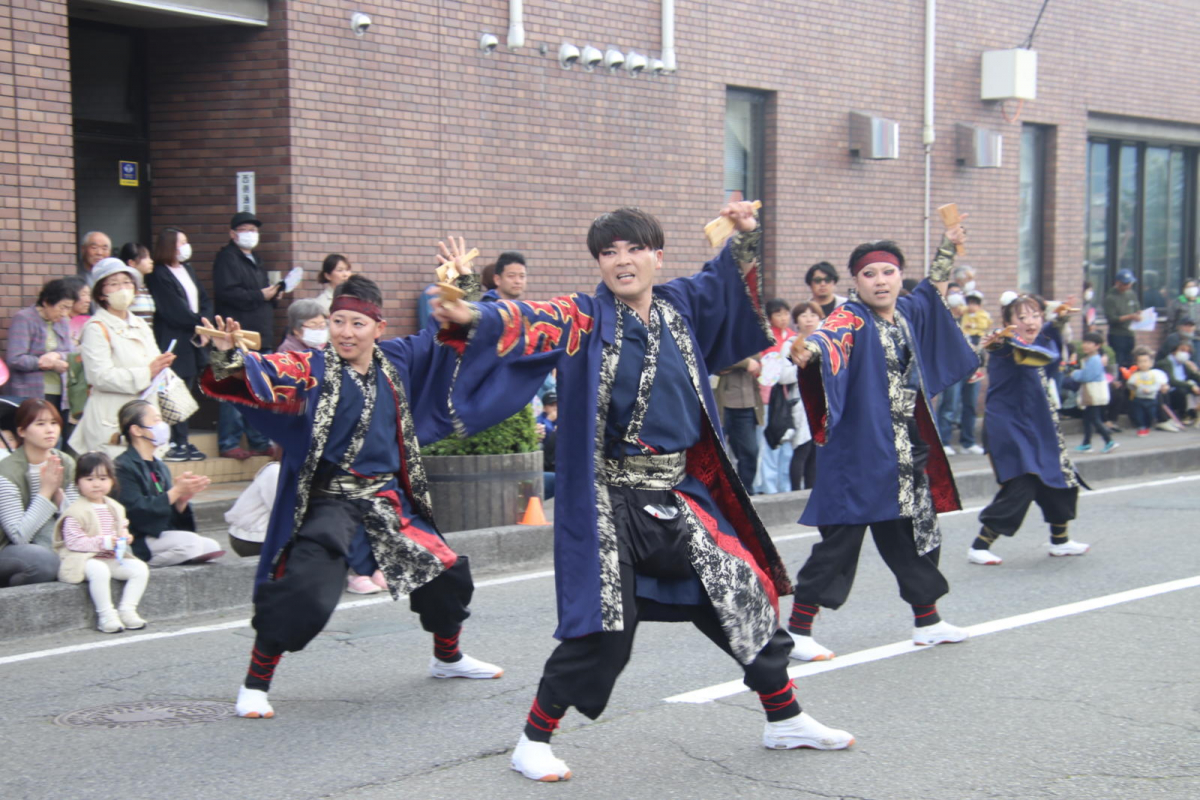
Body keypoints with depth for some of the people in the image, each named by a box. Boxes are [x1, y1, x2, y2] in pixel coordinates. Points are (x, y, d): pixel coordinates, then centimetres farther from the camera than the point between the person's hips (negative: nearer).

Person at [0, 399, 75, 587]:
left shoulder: (66, 464, 1)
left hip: (51, 546, 6)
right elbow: (19, 536, -22)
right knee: (44, 559, -36)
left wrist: (58, 491, -16)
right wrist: (46, 491, -23)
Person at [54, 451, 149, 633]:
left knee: (140, 568, -12)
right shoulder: (75, 512, -10)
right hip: (85, 558, -7)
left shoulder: (115, 508, 13)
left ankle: (127, 609, -7)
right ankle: (106, 614, -25)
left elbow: (122, 529, 26)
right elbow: (73, 542, -16)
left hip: (112, 557, 7)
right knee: (100, 571, -38)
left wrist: (124, 537, 0)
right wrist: (103, 542, -22)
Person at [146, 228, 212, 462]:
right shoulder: (158, 276, -8)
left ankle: (182, 441, 14)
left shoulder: (187, 270, 17)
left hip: (193, 340, 8)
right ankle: (173, 444, -6)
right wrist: (199, 321, -9)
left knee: (186, 390, 9)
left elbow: (205, 300, 13)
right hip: (173, 342, -8)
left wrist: (204, 320, -5)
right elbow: (174, 311, -15)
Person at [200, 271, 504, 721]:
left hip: (388, 500, 6)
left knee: (447, 574, 13)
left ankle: (448, 658, 40)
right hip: (328, 505, -5)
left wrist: (461, 285, 17)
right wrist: (228, 358, -44)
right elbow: (261, 378, -26)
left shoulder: (396, 362, 6)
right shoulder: (312, 371, -8)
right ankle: (255, 684, -3)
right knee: (302, 597, -21)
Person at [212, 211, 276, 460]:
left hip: (261, 337, 9)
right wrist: (260, 296, -13)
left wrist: (275, 296, 11)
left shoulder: (256, 261, 24)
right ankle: (229, 444, -6)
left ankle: (260, 442, 15)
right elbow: (226, 292, -17)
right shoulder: (227, 258, -4)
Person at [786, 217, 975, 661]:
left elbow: (933, 290, 34)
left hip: (907, 452, 7)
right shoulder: (852, 320, -11)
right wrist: (807, 350, -56)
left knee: (915, 532, 16)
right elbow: (830, 335, -35)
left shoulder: (909, 313, 11)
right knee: (841, 536, -8)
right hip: (858, 452, -7)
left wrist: (948, 247, 32)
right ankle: (797, 629, -2)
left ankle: (927, 621, 31)